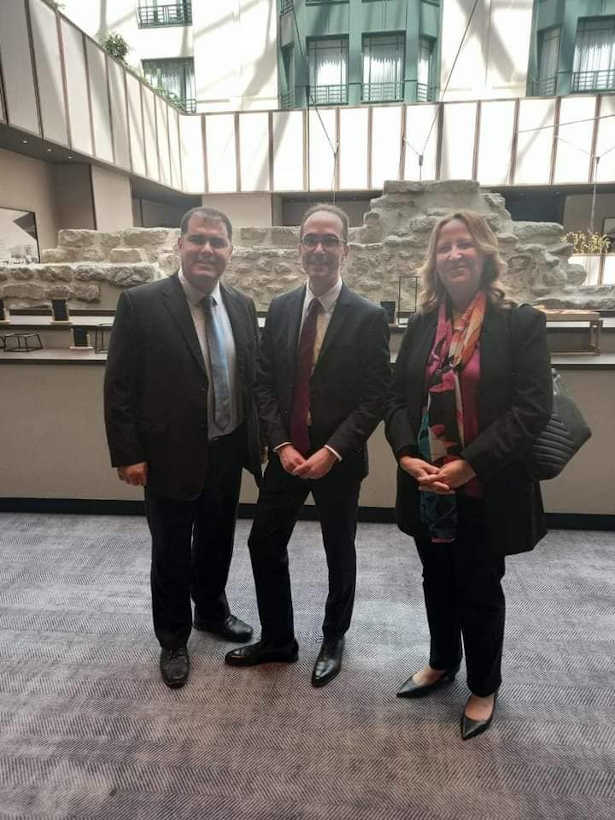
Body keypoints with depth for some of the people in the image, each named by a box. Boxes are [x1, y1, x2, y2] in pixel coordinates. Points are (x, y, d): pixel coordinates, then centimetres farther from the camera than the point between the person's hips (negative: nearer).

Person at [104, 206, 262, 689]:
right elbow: (119, 387, -10)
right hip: (170, 457, -4)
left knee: (217, 543, 22)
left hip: (227, 452, 4)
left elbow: (254, 377, 8)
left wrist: (257, 438, 7)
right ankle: (173, 638, 37)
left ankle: (212, 611, 48)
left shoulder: (242, 306, 2)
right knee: (171, 553, 14)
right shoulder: (141, 304, -12)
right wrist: (128, 454, -12)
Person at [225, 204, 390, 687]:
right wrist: (282, 445, -10)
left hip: (339, 460, -3)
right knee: (265, 546, 11)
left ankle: (333, 640, 39)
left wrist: (331, 452, -19)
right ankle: (277, 640, 34)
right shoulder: (280, 310, 2)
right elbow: (264, 384, 2)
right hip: (287, 455, 4)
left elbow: (375, 398, -12)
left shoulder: (368, 317, -10)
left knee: (340, 552, 15)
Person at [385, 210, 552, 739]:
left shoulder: (521, 323, -8)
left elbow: (533, 407, -15)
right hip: (426, 488, 4)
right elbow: (398, 397, 5)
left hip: (485, 490, -4)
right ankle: (441, 664, 46)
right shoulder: (421, 326, 6)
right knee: (438, 584, 21)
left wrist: (468, 464, -21)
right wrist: (406, 455, -12)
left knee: (480, 591, 13)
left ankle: (484, 688, 39)